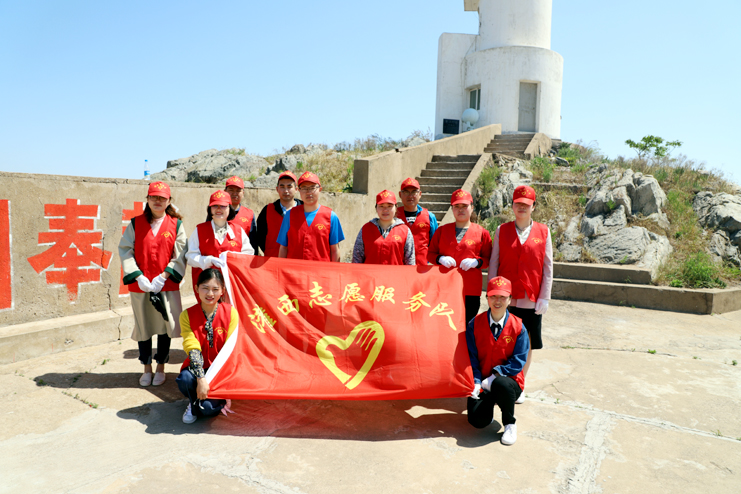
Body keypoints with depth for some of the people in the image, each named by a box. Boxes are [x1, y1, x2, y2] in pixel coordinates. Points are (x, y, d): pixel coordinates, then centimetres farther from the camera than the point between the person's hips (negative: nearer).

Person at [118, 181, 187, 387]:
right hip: (140, 285, 1)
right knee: (143, 326, 9)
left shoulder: (176, 224, 1)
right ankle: (147, 368, 26)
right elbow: (125, 250, -1)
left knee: (165, 325, 5)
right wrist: (138, 277, -12)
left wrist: (163, 277, -12)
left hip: (167, 285, -1)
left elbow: (180, 255, -3)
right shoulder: (136, 223, 4)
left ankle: (160, 368, 22)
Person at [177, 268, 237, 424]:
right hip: (197, 367, 2)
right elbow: (193, 349, -14)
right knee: (185, 379, -32)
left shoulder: (230, 313, -7)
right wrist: (201, 378, -26)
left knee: (208, 408, -24)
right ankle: (193, 402, 3)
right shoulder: (187, 315, -4)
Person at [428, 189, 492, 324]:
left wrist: (476, 262, -12)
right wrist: (440, 259, -8)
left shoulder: (481, 232, 7)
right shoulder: (442, 230, 12)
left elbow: (489, 259, 8)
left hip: (471, 291, -1)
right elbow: (430, 254, 13)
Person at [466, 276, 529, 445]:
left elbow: (519, 361, -9)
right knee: (477, 421, -20)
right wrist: (476, 382, -15)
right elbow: (471, 356, -2)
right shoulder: (475, 324, -3)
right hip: (482, 382, 1)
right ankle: (488, 404, 19)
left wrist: (495, 375, -21)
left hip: (508, 379, -1)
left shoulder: (518, 326, -7)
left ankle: (510, 424, -9)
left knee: (501, 384, -39)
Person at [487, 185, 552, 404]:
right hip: (505, 298, 0)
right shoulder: (502, 231, 3)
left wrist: (544, 297, -1)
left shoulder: (543, 232, 2)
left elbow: (548, 268, 3)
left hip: (531, 301, 0)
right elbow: (493, 264, 4)